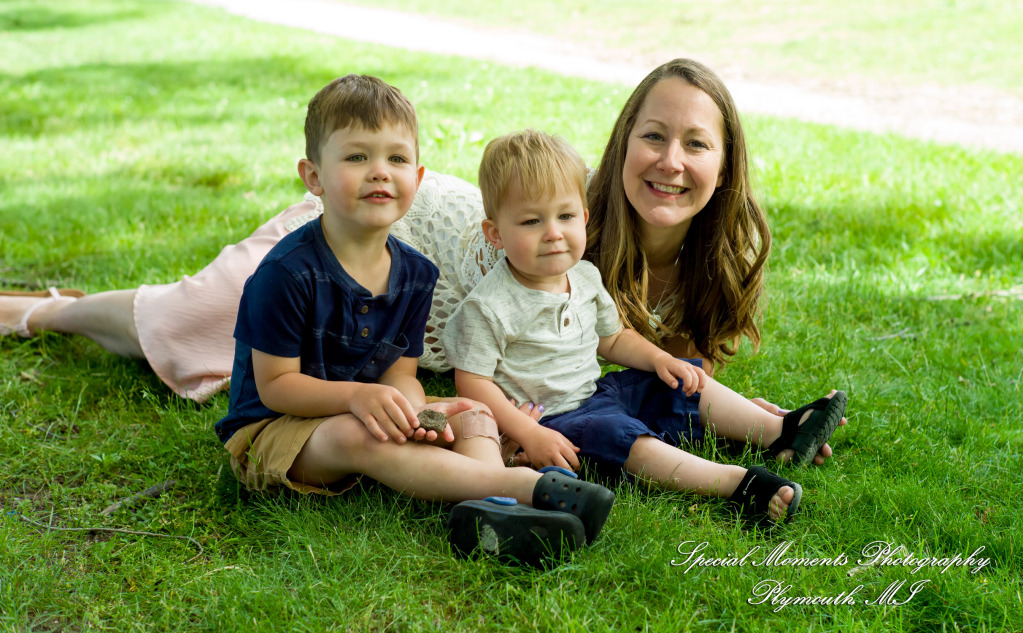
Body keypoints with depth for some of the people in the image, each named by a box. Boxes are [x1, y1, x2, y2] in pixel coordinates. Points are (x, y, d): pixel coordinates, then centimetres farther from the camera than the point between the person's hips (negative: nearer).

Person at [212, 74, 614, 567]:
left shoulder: (415, 274, 0)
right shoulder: (288, 271, -19)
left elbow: (400, 371, 1)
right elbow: (275, 385, -17)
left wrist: (413, 411, -23)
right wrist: (358, 396, -31)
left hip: (369, 415, 7)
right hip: (270, 430, -6)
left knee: (475, 416, -10)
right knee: (356, 435, -36)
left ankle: (491, 512, -44)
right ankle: (527, 485, -46)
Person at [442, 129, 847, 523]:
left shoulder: (584, 276, 4)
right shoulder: (488, 308, -19)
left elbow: (612, 338, 17)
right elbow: (473, 382, -18)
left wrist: (659, 358, 0)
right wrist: (529, 435, -24)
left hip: (599, 390, 8)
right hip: (553, 416, -8)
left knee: (688, 382, 6)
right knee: (623, 437, -31)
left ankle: (779, 432, 8)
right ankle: (736, 484, -39)